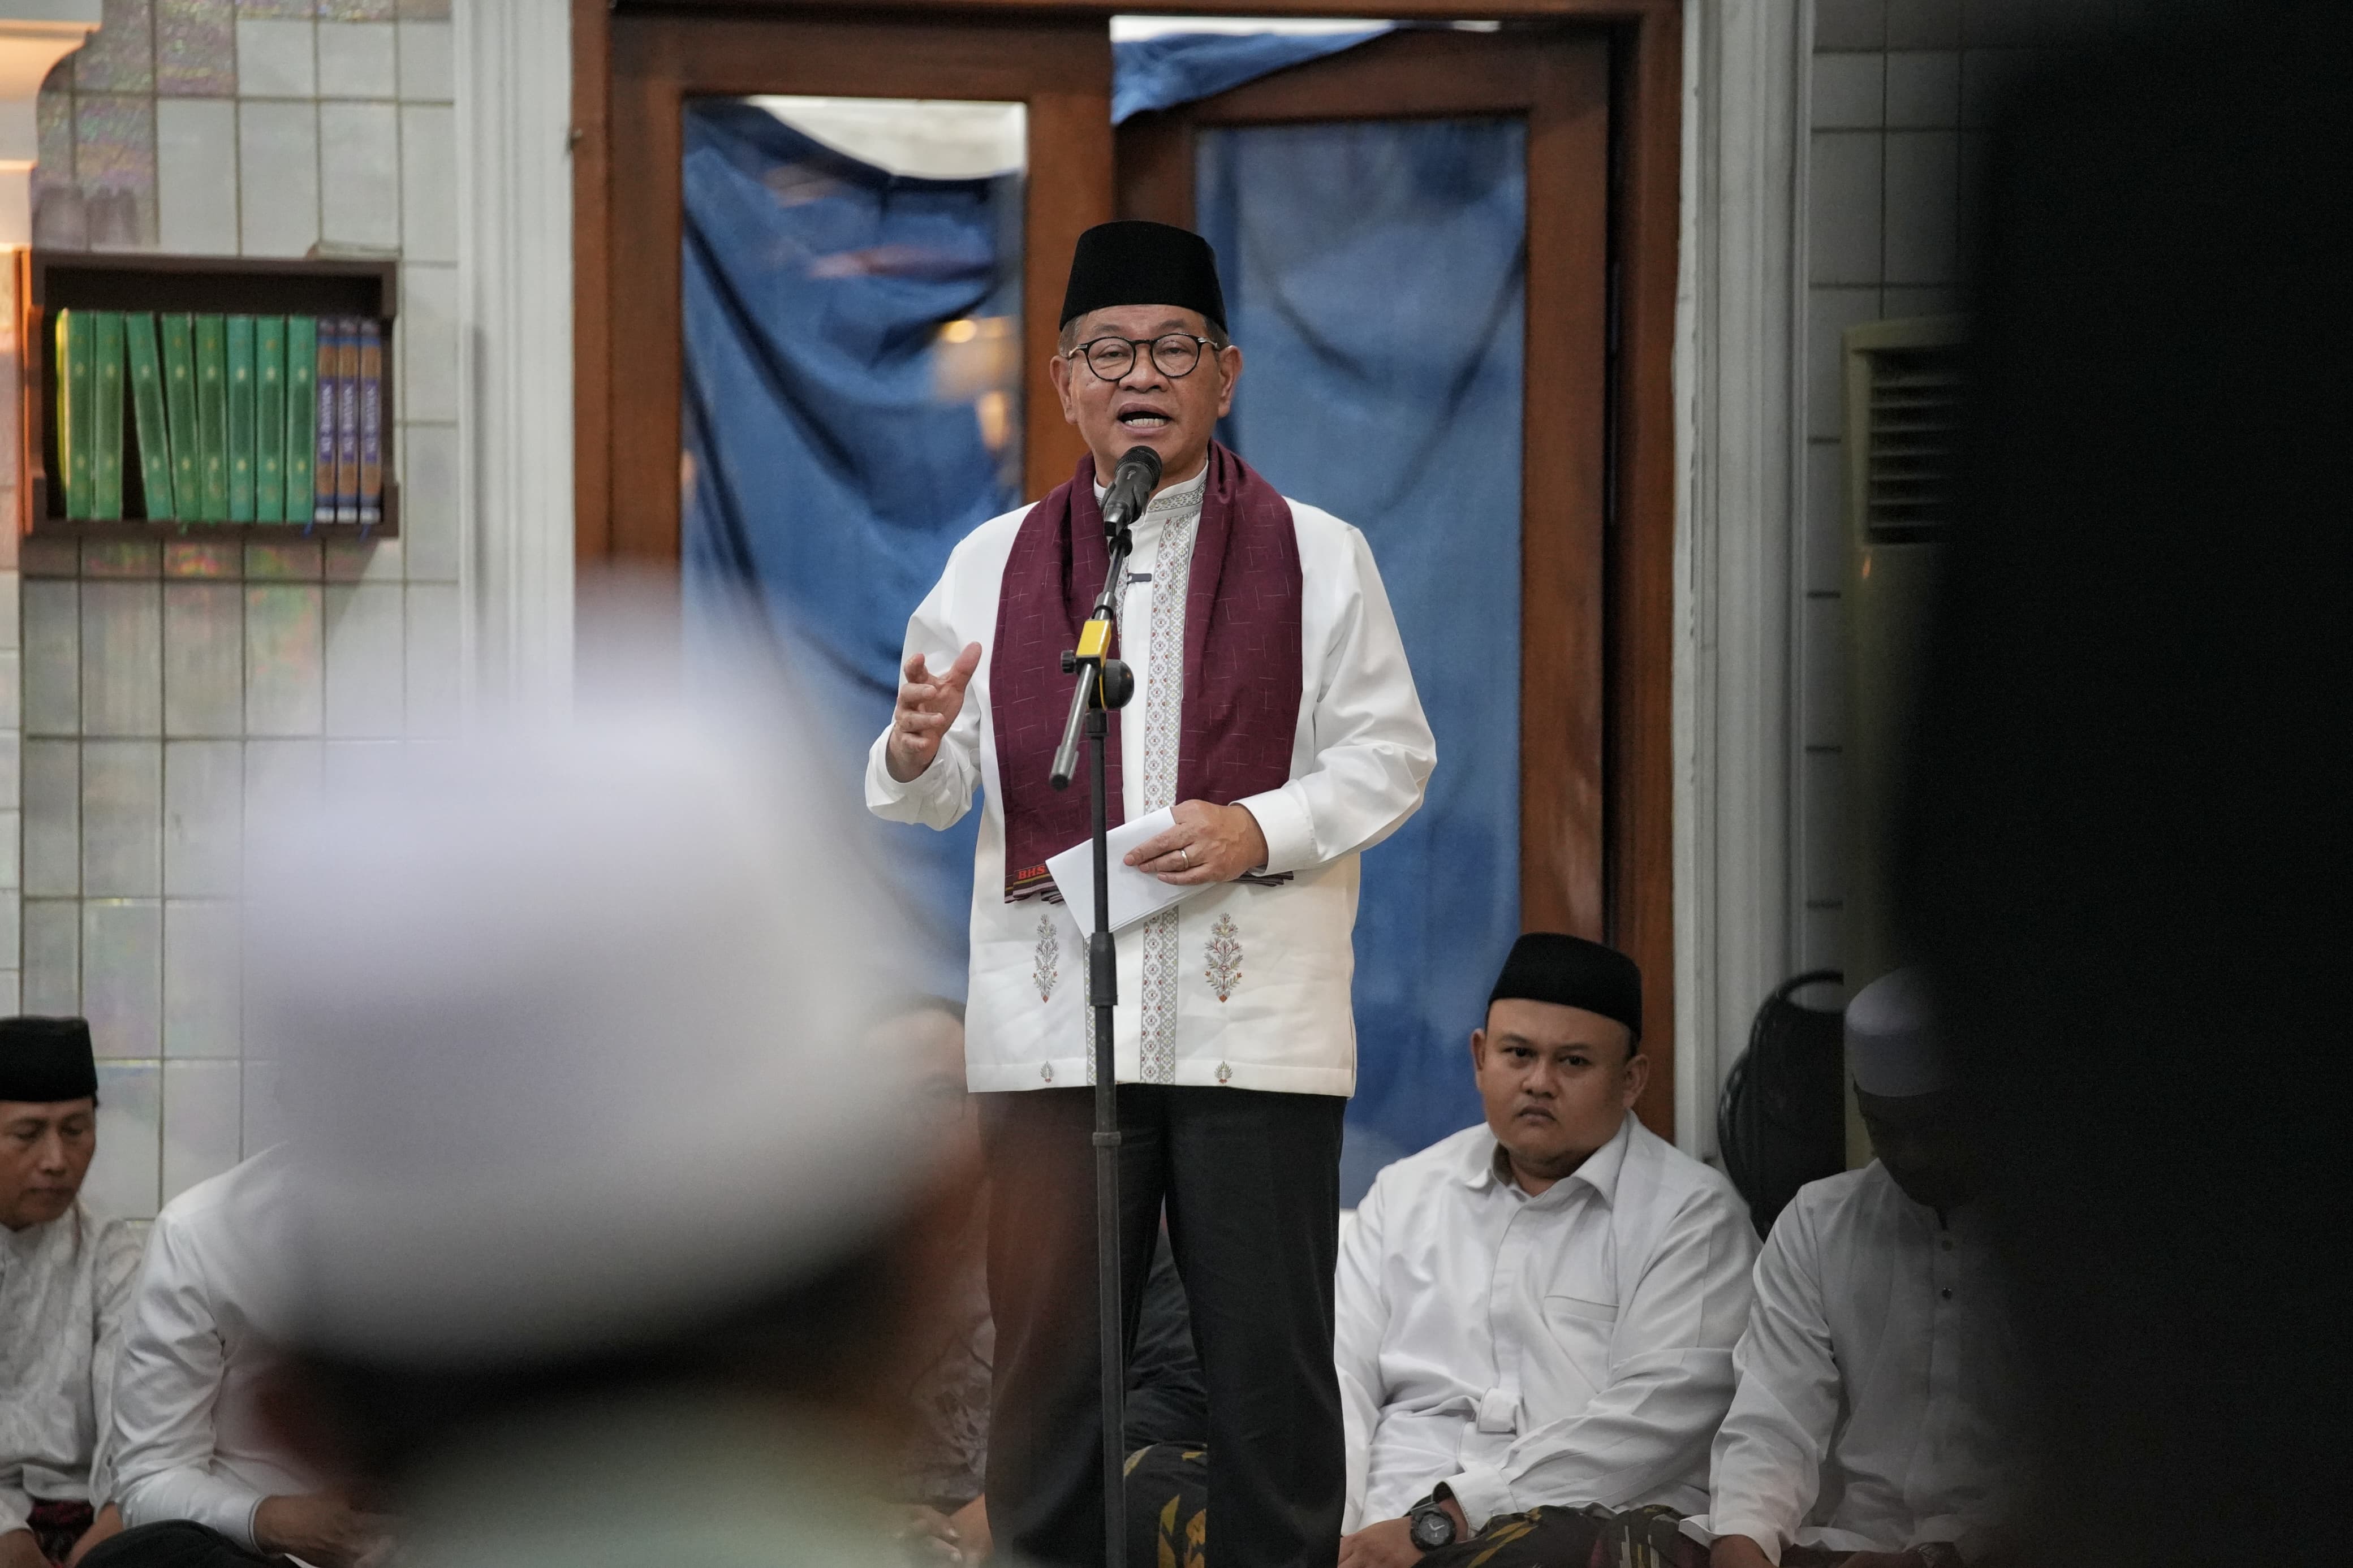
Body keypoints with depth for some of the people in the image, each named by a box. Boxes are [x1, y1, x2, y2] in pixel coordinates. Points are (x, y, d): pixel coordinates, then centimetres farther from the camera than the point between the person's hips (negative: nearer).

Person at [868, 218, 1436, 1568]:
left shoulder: (1316, 557, 7)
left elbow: (1390, 759, 4)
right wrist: (917, 751, -12)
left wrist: (1260, 830, -13)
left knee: (1271, 1366, 1)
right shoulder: (996, 563, 12)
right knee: (1049, 1358, 3)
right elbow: (942, 791, 11)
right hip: (1052, 1025, 2)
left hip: (1254, 1020, -1)